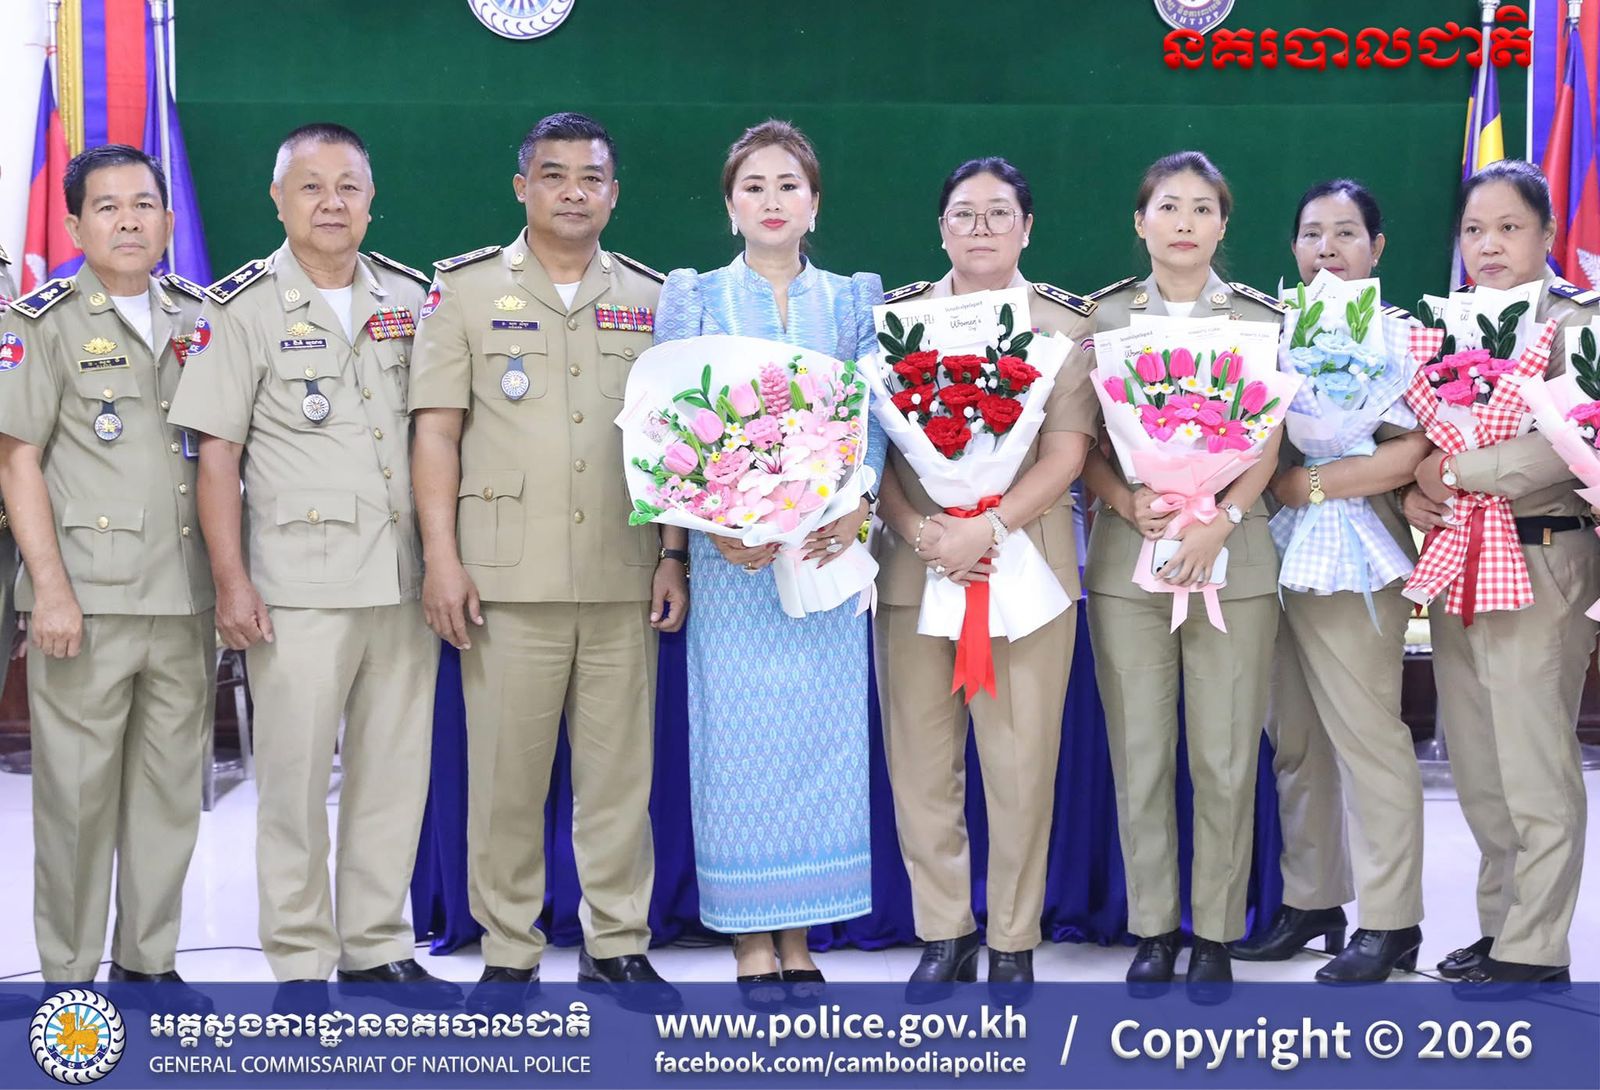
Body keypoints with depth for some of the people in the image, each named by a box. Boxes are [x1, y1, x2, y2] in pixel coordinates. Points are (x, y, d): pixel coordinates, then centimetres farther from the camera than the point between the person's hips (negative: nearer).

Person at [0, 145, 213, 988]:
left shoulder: (200, 319, 13)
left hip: (186, 597, 4)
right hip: (87, 600, -4)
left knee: (171, 785, 8)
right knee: (78, 791, -1)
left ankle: (149, 961, 20)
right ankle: (68, 975, 9)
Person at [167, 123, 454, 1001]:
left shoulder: (407, 297, 10)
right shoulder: (243, 308, -1)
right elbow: (216, 451, -4)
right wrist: (231, 582, -10)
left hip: (403, 578, 4)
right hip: (299, 585, -4)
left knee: (396, 765, 9)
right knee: (296, 773, 1)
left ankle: (376, 946, 21)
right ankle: (300, 962, 12)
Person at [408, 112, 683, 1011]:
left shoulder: (652, 298, 13)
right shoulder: (467, 289, 6)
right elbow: (438, 431, 2)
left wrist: (674, 554, 5)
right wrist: (441, 557, -5)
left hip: (623, 576, 2)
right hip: (507, 574, -2)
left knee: (621, 767, 5)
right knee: (507, 769, 1)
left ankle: (618, 944, 16)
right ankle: (509, 953, 11)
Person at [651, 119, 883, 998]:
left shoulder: (854, 299, 10)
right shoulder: (692, 298, 5)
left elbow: (873, 420, 4)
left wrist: (853, 512, -14)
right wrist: (719, 526, -16)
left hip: (829, 551, 2)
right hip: (731, 554, -2)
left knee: (823, 732, 2)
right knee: (738, 732, -1)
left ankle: (799, 935, 12)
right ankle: (751, 942, 8)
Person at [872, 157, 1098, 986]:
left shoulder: (1066, 321, 5)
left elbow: (1067, 452, -3)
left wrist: (983, 530, -15)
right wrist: (915, 530, -13)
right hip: (913, 564, 2)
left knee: (1023, 762, -1)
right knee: (919, 760, 3)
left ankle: (1013, 941, 11)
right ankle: (943, 933, 15)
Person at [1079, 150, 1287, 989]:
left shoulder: (1261, 319, 7)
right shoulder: (1101, 316, 7)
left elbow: (1267, 444, 3)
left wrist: (1219, 520, -13)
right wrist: (1129, 504, -14)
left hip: (1233, 556, 0)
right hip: (1127, 558, 0)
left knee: (1226, 756, 0)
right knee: (1139, 753, 2)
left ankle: (1216, 931, 10)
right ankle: (1151, 927, 13)